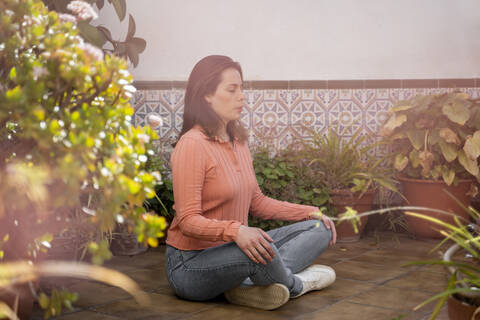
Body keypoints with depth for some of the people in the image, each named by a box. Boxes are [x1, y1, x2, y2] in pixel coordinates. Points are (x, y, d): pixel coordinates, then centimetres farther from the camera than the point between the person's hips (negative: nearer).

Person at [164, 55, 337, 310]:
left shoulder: (238, 141, 8)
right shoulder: (192, 145, -18)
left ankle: (248, 285, -19)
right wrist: (235, 231, -39)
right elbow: (188, 220, -23)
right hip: (191, 264, -9)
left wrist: (309, 212, 8)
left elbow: (256, 202, 15)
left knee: (319, 228, 2)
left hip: (234, 251, 9)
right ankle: (295, 285, -3)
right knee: (261, 251, -38)